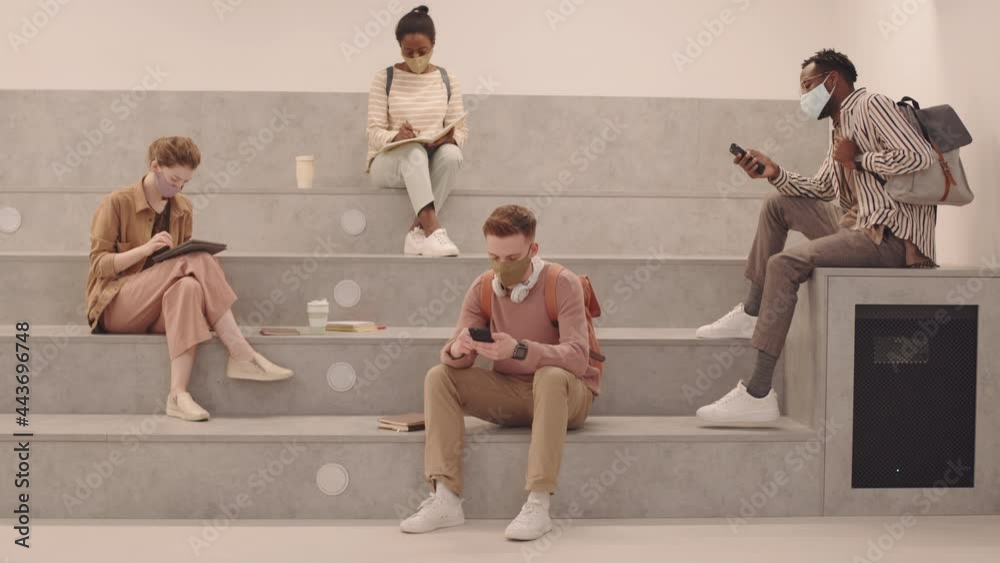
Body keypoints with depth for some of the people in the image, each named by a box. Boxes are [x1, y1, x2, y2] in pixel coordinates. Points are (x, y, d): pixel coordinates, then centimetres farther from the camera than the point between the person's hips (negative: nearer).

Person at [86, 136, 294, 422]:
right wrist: (145, 249, -23)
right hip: (116, 307, -5)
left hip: (159, 309, 5)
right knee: (195, 261, -29)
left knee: (188, 287, -34)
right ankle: (242, 354, -34)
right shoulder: (116, 203, -3)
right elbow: (99, 264, -7)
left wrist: (201, 261, -4)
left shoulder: (182, 208, 13)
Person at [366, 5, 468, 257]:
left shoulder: (448, 80, 8)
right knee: (413, 150, -38)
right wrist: (395, 137, -28)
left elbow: (461, 129, 5)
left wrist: (451, 138, -20)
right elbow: (374, 132, -4)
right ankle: (432, 228, -53)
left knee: (451, 154, -34)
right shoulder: (384, 78, 1)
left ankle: (417, 231, -34)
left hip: (431, 164, 2)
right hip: (388, 163, -2)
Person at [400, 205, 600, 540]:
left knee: (550, 376, -38)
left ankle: (538, 505, -38)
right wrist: (457, 350, -33)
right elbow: (456, 358, -7)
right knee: (440, 377, -15)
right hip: (508, 393, 5)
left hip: (565, 394, -4)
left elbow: (578, 358, -29)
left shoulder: (562, 284, -17)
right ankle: (445, 499, -24)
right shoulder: (483, 288, -3)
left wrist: (519, 349, -44)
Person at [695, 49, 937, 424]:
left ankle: (758, 395, -26)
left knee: (784, 265, -23)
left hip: (890, 235, -10)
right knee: (779, 204, 16)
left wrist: (857, 158, -13)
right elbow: (819, 189, 24)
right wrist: (774, 173, 9)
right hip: (857, 225, 10)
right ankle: (752, 314, 13)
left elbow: (920, 157, -22)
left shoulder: (872, 106, -8)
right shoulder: (839, 124, 20)